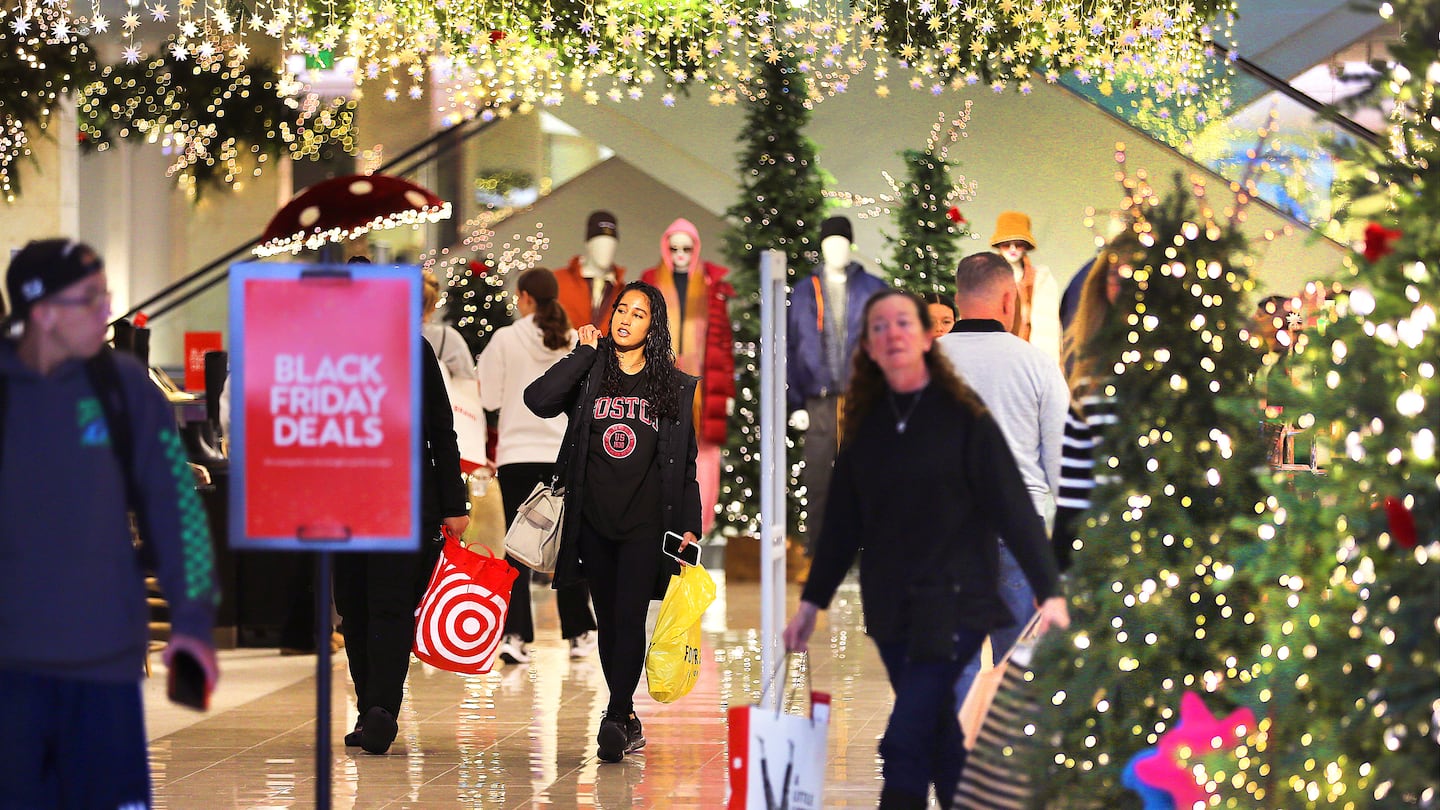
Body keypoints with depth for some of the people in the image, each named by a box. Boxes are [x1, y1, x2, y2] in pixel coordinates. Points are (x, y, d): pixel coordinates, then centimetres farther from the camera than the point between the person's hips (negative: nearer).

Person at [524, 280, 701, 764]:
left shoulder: (676, 386, 6)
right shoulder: (590, 374, 5)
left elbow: (686, 462, 9)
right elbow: (538, 400, -14)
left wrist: (689, 523, 4)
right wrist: (584, 353, -9)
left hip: (645, 523, -2)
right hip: (593, 520, 2)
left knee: (630, 619, -11)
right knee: (608, 621, 8)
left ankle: (615, 721, -13)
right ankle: (628, 720, 18)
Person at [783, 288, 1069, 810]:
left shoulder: (963, 418, -6)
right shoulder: (865, 426, 8)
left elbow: (1013, 507, -9)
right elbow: (843, 522, 15)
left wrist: (1048, 592, -16)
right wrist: (812, 602, 14)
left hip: (954, 605, -5)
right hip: (891, 610, 5)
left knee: (905, 739, -13)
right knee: (939, 739, 9)